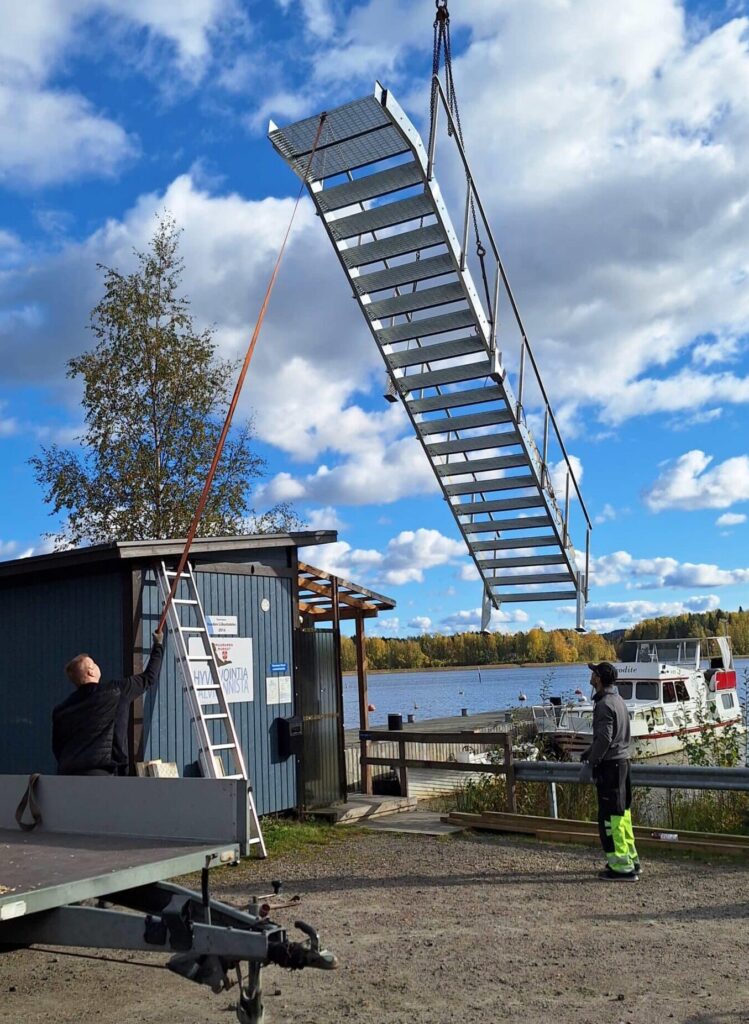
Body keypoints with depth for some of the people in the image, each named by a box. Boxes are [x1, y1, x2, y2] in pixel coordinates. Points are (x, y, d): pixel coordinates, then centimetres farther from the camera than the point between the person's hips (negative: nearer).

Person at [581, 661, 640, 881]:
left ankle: (621, 867, -3)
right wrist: (589, 752, 19)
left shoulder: (604, 704, -18)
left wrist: (590, 761, -13)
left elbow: (604, 738, -23)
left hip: (609, 765, -10)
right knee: (622, 812, 17)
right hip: (622, 761, 10)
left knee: (610, 817, -5)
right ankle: (630, 858, 26)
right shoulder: (618, 700, 13)